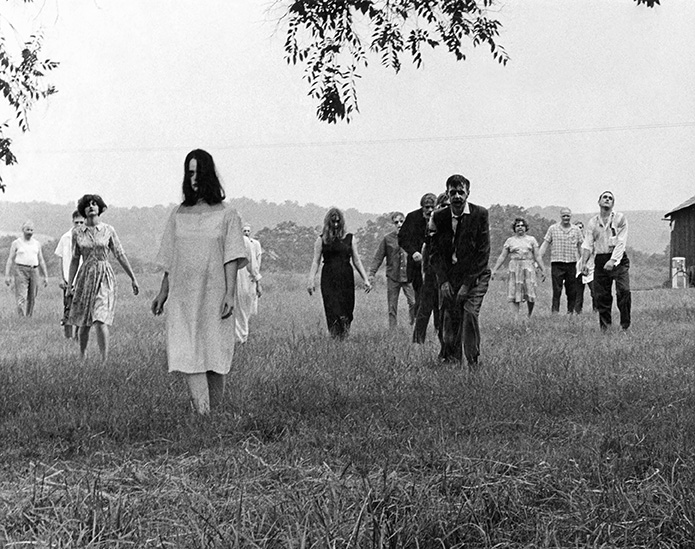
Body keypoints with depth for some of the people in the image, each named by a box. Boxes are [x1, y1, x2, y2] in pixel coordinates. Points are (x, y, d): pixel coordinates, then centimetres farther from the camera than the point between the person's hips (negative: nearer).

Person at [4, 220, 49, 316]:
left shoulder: (37, 244, 13)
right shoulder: (16, 243, 3)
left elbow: (41, 261, 15)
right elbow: (10, 260, 1)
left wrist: (46, 276, 10)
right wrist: (7, 275, -8)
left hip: (34, 271, 4)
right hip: (21, 271, -4)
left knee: (32, 299, 5)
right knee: (21, 298, -13)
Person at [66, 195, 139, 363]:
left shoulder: (108, 230, 1)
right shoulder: (77, 232, 5)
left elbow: (120, 255, 6)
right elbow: (75, 260, 9)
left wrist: (133, 278, 7)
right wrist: (70, 285, 6)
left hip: (105, 278, -2)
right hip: (85, 276, 2)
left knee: (100, 320, -16)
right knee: (83, 323, 8)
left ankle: (105, 360, -15)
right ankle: (82, 356, 29)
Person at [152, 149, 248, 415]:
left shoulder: (226, 215, 3)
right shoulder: (178, 215, 12)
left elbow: (231, 259, -2)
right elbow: (169, 261, 15)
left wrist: (230, 294, -11)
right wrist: (163, 293, 11)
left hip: (214, 294, -2)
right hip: (183, 296, 2)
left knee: (215, 353, 1)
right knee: (188, 353, -11)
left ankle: (215, 411, 11)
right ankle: (201, 413, -17)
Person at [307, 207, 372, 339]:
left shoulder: (349, 238, 8)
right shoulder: (322, 239, 5)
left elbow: (356, 261, 11)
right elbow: (316, 261, 4)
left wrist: (366, 279, 6)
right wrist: (311, 281, -6)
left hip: (346, 278, 1)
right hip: (329, 278, -1)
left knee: (346, 312, -2)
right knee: (333, 312, -10)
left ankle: (344, 337, 6)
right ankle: (334, 337, -9)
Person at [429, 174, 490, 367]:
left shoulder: (480, 214, -7)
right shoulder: (439, 217, 0)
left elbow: (483, 252, -9)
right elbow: (436, 252, 4)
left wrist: (467, 283, -13)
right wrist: (444, 281, -8)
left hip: (474, 275, -3)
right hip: (448, 276, 3)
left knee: (470, 313, -20)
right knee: (447, 318, -3)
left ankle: (473, 364, -13)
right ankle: (449, 361, 9)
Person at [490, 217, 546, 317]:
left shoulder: (531, 240, 11)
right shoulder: (510, 241, 12)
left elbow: (537, 256, 9)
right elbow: (502, 256, 11)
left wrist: (542, 270, 2)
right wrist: (494, 270, 5)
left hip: (529, 268, 0)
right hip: (514, 269, 0)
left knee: (530, 295, -5)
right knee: (514, 296, -6)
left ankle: (530, 316, 13)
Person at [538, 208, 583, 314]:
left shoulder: (576, 230, 9)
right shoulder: (553, 229, 4)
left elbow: (580, 247, 13)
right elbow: (545, 244, 3)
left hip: (572, 264, 2)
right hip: (557, 264, -2)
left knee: (572, 291, 5)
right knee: (556, 290, -7)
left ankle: (570, 311, 13)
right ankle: (555, 311, -10)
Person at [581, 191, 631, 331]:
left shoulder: (620, 218, 3)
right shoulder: (593, 222, 13)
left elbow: (621, 242, -5)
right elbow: (588, 244, 9)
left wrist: (613, 260, -17)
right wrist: (584, 263, -5)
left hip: (617, 259, -3)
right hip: (600, 261, 3)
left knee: (624, 291, -18)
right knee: (601, 295, 1)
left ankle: (625, 326, -12)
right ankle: (605, 327, 9)